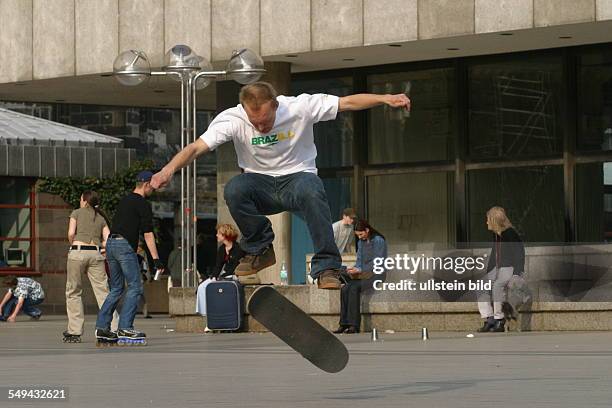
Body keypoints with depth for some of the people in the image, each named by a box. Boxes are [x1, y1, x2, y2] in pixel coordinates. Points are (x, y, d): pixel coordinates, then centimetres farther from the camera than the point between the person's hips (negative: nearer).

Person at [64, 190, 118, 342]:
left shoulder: (77, 213, 9)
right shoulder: (102, 218, 18)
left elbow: (71, 233, -2)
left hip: (78, 252, -3)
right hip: (96, 254, 3)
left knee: (73, 292, 7)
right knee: (103, 292, 0)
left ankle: (75, 331, 5)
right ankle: (114, 328, -9)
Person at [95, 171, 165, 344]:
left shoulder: (124, 201, 21)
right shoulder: (143, 204, -5)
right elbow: (148, 233, -11)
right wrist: (156, 258, -14)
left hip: (111, 243, 8)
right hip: (125, 245, -8)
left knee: (116, 289, 13)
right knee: (135, 287, -4)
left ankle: (102, 327, 6)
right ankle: (125, 328, -13)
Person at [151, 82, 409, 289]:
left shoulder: (300, 107, -16)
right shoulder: (233, 119, -16)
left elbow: (349, 103, -13)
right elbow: (197, 148, -23)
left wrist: (385, 99, -25)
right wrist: (169, 170, -41)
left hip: (297, 177, -1)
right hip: (260, 184, 1)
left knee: (312, 192, -38)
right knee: (234, 190, -33)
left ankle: (326, 267, -27)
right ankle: (260, 250, -9)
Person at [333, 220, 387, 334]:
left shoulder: (378, 241, -8)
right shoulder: (361, 242, 17)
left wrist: (360, 270, -17)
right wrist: (354, 269, -1)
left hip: (376, 274, -7)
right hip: (363, 274, 7)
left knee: (354, 288, -31)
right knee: (345, 289, -20)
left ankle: (354, 325, -32)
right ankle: (344, 324, -24)